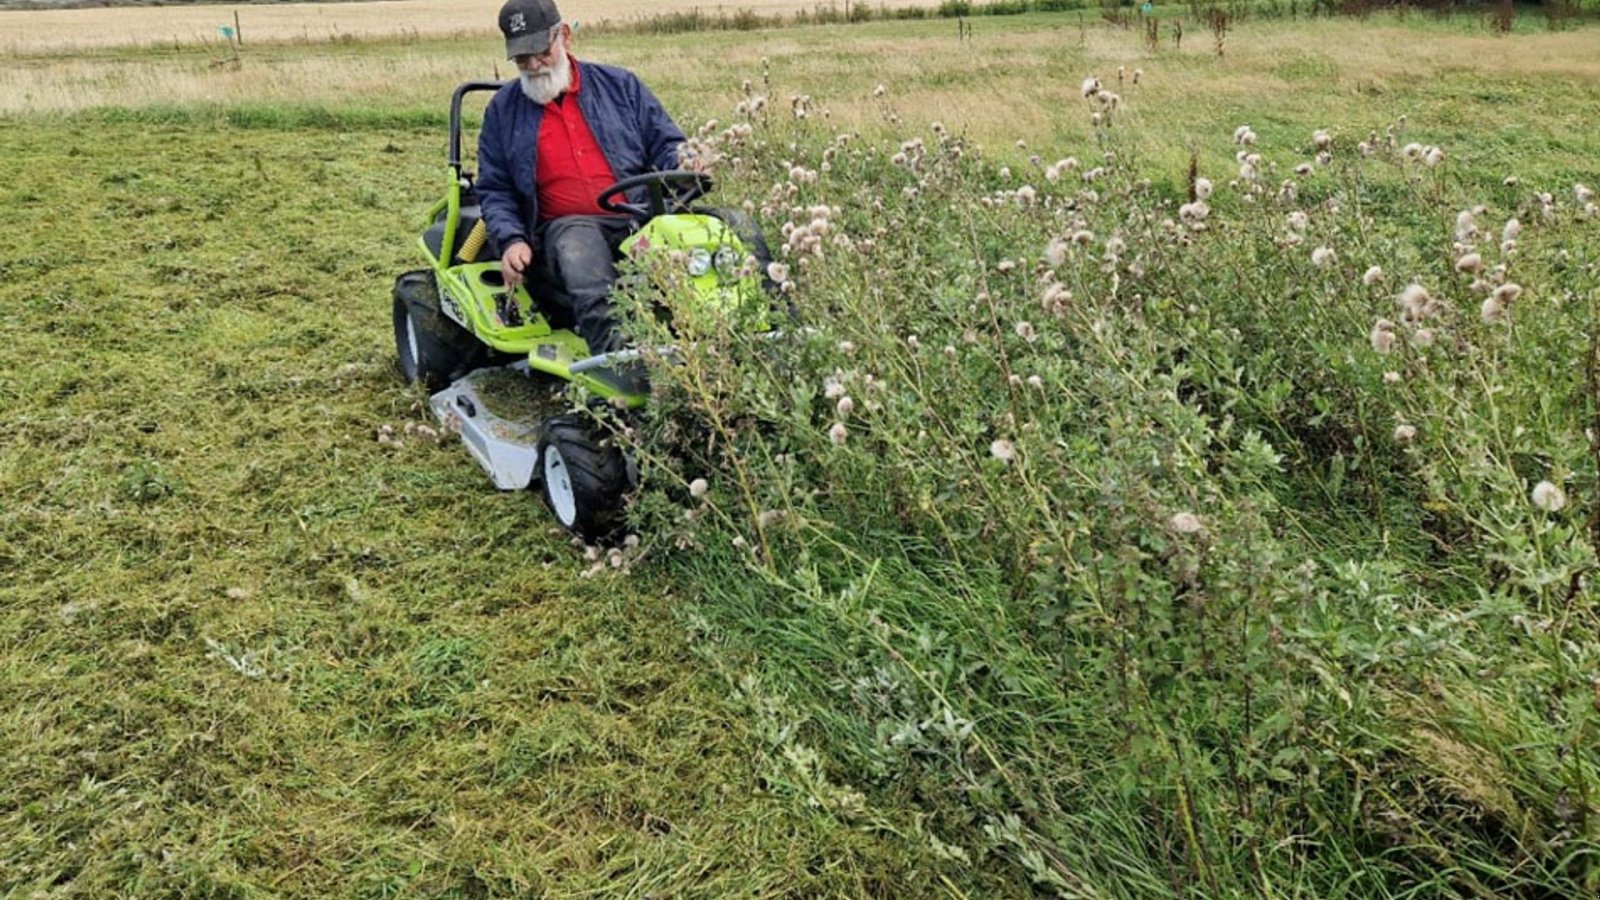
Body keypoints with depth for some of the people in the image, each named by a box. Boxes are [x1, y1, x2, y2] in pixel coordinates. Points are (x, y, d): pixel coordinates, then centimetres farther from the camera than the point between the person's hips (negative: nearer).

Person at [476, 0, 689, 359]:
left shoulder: (620, 85, 17)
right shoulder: (503, 110, 18)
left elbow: (667, 146, 16)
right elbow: (494, 189, 17)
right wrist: (512, 240, -2)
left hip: (641, 218, 1)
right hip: (566, 226, -1)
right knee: (577, 242, -40)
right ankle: (611, 344, -58)